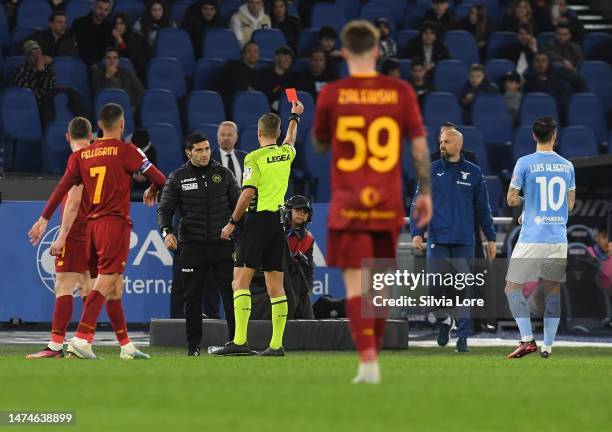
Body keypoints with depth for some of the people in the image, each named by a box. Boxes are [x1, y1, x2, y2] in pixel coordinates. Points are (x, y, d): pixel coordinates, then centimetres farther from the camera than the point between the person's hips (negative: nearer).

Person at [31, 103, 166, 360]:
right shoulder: (125, 151, -4)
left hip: (92, 223, 6)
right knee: (105, 282, -11)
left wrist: (45, 218, 8)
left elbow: (63, 187, 5)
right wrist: (151, 191, 21)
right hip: (116, 223, -6)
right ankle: (81, 339, -24)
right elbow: (159, 179, -1)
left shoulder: (82, 155, 9)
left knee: (115, 287, 12)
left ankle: (126, 345, 16)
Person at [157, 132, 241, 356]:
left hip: (223, 244, 0)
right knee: (192, 296, 2)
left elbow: (238, 204, 11)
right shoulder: (177, 178, 5)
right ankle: (194, 344, 10)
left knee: (231, 294, -4)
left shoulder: (223, 174, 8)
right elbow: (165, 209, 2)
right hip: (192, 246, 0)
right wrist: (167, 232, -16)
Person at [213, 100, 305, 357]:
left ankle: (239, 341, -19)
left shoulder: (254, 158, -9)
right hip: (279, 222, 6)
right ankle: (276, 344, 5)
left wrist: (232, 222, -8)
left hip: (258, 220, -6)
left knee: (240, 281, -8)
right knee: (276, 286, 7)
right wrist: (295, 116, 52)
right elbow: (290, 140, 34)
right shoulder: (286, 153, 10)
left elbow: (248, 193, -16)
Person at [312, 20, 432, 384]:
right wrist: (426, 192, 10)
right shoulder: (401, 92, -1)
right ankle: (373, 357, 23)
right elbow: (420, 147, 1)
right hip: (388, 204, 2)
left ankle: (368, 360, -19)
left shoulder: (332, 94, -3)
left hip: (348, 203, -2)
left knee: (356, 283, -4)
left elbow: (320, 144, 10)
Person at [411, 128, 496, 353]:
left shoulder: (473, 173, 8)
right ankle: (444, 319, 19)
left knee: (463, 288, -1)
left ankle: (462, 337, 4)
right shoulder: (431, 171, 7)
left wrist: (490, 238, 9)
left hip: (464, 241, 0)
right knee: (436, 284, -9)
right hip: (438, 240, 0)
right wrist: (416, 233, -7)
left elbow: (482, 208, 12)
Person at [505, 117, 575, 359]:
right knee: (553, 291, 12)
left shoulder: (525, 163, -6)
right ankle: (548, 346, 9)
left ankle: (527, 339, -10)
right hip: (559, 238, 4)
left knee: (512, 288, 4)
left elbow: (512, 200, -3)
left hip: (532, 239, -4)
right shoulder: (567, 166, 7)